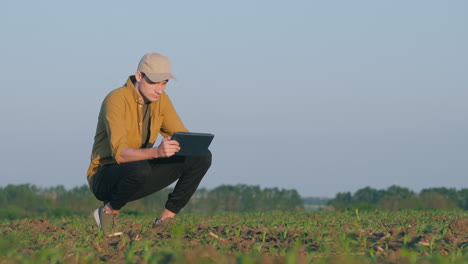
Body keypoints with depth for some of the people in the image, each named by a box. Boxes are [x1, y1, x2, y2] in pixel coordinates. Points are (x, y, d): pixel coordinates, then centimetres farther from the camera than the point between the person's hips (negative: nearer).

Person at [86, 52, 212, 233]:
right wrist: (157, 152, -50)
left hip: (139, 173, 7)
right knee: (140, 169, -42)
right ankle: (110, 210, -11)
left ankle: (165, 220, -4)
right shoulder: (117, 100, -23)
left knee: (202, 157, -9)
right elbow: (119, 153, -33)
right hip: (104, 179, -7)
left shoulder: (161, 99, 0)